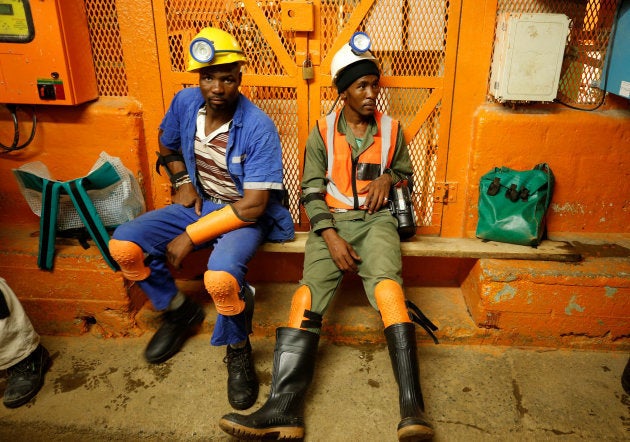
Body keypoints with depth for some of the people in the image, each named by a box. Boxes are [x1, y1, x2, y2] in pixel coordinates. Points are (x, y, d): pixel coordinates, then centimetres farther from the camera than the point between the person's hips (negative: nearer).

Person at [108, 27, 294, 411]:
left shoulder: (259, 127, -23)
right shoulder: (185, 102, -6)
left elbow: (253, 206, -25)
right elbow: (167, 144, 18)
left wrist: (190, 237, -23)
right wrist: (181, 182, 0)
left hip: (245, 215, -6)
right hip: (198, 203, 6)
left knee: (220, 277, -35)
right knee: (123, 245, -11)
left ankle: (238, 351, -2)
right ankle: (179, 310, 15)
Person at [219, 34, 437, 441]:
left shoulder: (391, 130, 13)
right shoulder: (322, 133, 8)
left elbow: (406, 172, 25)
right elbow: (311, 190, 2)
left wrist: (388, 178, -1)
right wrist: (331, 237, -13)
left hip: (375, 219, 0)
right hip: (332, 221, 0)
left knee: (387, 284, -31)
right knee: (310, 290, -26)